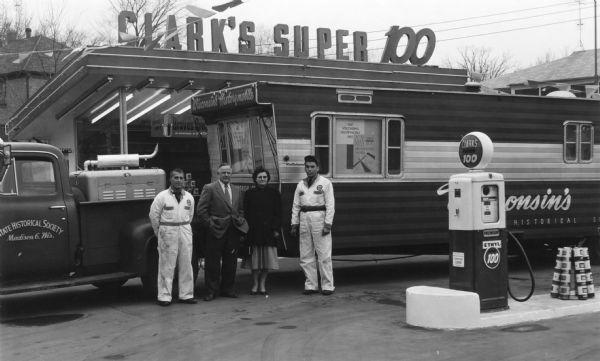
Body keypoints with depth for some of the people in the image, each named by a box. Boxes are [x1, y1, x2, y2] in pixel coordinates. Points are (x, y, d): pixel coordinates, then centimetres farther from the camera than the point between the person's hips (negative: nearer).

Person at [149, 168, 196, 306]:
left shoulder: (189, 197, 8)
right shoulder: (162, 196, -4)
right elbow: (154, 215, -1)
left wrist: (184, 228, 14)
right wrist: (159, 233, 5)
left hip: (185, 232, 4)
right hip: (167, 233, -4)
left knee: (186, 265, 7)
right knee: (166, 265, -3)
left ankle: (186, 294, 15)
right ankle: (164, 296, 3)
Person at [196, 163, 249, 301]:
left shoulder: (237, 191, 16)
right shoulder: (209, 189, -2)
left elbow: (240, 210, 24)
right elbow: (201, 210, -5)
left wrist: (240, 221, 8)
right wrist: (210, 224, -9)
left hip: (233, 231, 5)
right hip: (216, 231, -5)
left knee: (230, 262, 10)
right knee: (213, 263, 0)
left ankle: (227, 289, 20)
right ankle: (212, 291, 7)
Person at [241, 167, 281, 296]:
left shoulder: (274, 193, 7)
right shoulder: (249, 194, 7)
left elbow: (278, 213, 4)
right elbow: (246, 213, 4)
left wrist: (276, 229, -5)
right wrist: (246, 229, -4)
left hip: (269, 231, 0)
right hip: (254, 231, 0)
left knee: (267, 259, 2)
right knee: (255, 259, 2)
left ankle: (262, 284, 13)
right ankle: (255, 284, 13)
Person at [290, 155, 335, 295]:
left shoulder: (325, 183, 1)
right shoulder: (301, 184, 13)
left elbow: (330, 205, -4)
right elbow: (296, 206, 14)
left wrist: (328, 224, -11)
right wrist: (294, 224, 8)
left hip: (319, 219, -4)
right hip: (304, 220, 5)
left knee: (324, 255, -5)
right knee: (305, 256, 5)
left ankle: (327, 286, 0)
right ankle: (311, 285, 12)